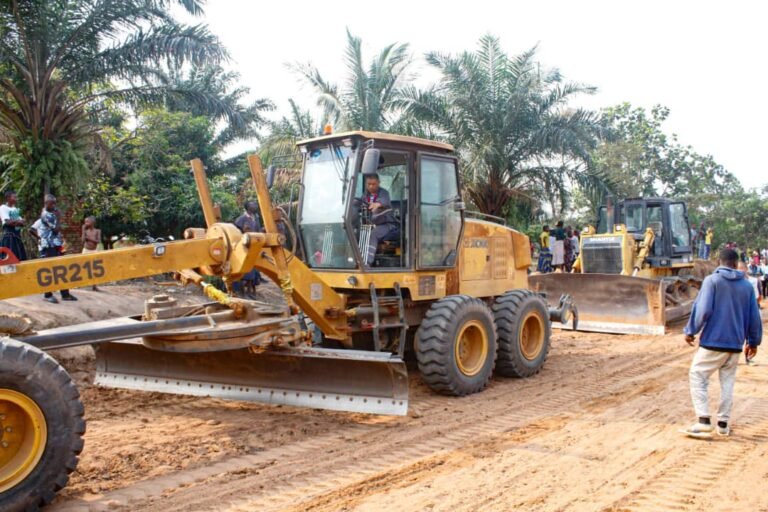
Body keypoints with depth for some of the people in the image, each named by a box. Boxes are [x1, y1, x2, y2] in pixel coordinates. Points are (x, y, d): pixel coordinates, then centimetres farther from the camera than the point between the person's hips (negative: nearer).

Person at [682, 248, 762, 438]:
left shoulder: (712, 280, -7)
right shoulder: (747, 285, 7)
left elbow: (703, 309, -15)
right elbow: (754, 317, 11)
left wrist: (691, 331, -4)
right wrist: (753, 341, 22)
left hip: (713, 341, -5)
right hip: (735, 344, 5)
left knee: (697, 378, 2)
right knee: (727, 382, 14)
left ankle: (704, 421, -6)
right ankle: (723, 424, 19)